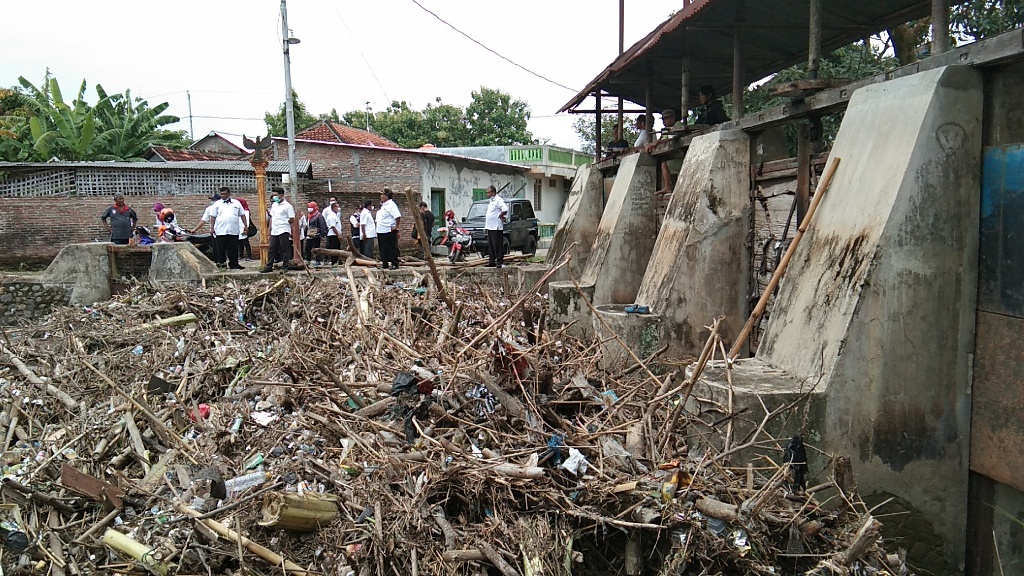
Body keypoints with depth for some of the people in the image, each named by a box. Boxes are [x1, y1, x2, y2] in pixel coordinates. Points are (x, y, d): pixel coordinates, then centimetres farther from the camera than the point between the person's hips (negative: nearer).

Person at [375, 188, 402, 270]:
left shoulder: (391, 205, -13)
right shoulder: (383, 205, 17)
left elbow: (398, 216, -22)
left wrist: (396, 226, -19)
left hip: (389, 231, -10)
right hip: (381, 231, 10)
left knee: (392, 248, -4)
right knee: (383, 249, 13)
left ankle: (394, 264, 1)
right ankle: (384, 264, 20)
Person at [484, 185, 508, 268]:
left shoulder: (498, 200, -13)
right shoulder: (490, 201, 18)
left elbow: (505, 209, -25)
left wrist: (500, 216, -13)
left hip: (496, 227, -10)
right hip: (490, 227, 10)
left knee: (498, 245, -8)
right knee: (490, 246, 12)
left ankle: (500, 262, -6)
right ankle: (492, 261, 18)